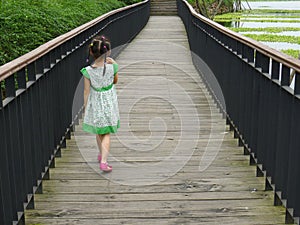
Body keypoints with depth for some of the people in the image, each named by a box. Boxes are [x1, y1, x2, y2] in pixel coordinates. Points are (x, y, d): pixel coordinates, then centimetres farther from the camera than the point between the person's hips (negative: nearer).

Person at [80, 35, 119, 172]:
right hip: (109, 103, -1)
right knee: (106, 133, 6)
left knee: (98, 132, 21)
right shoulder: (112, 67, -16)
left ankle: (101, 154, 41)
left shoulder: (88, 71, -15)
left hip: (95, 103, 1)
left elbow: (87, 91, -8)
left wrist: (85, 108, 2)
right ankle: (103, 161, -5)